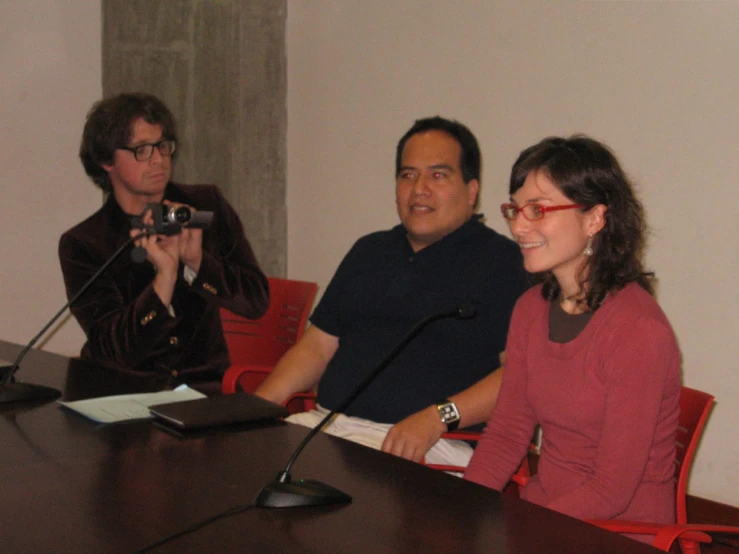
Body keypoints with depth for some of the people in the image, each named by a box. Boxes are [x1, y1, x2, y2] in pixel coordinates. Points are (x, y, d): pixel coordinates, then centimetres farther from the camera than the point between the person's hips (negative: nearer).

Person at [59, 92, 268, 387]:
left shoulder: (207, 205, 5)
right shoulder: (82, 244, -4)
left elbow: (256, 300, -2)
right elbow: (112, 351, -13)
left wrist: (197, 261, -17)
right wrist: (165, 277, -24)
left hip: (205, 385, 0)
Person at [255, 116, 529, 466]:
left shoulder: (499, 261, 1)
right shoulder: (368, 252, 24)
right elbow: (316, 348, 24)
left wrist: (439, 417, -22)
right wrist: (254, 407, 6)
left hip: (432, 443, -6)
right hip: (325, 424, 6)